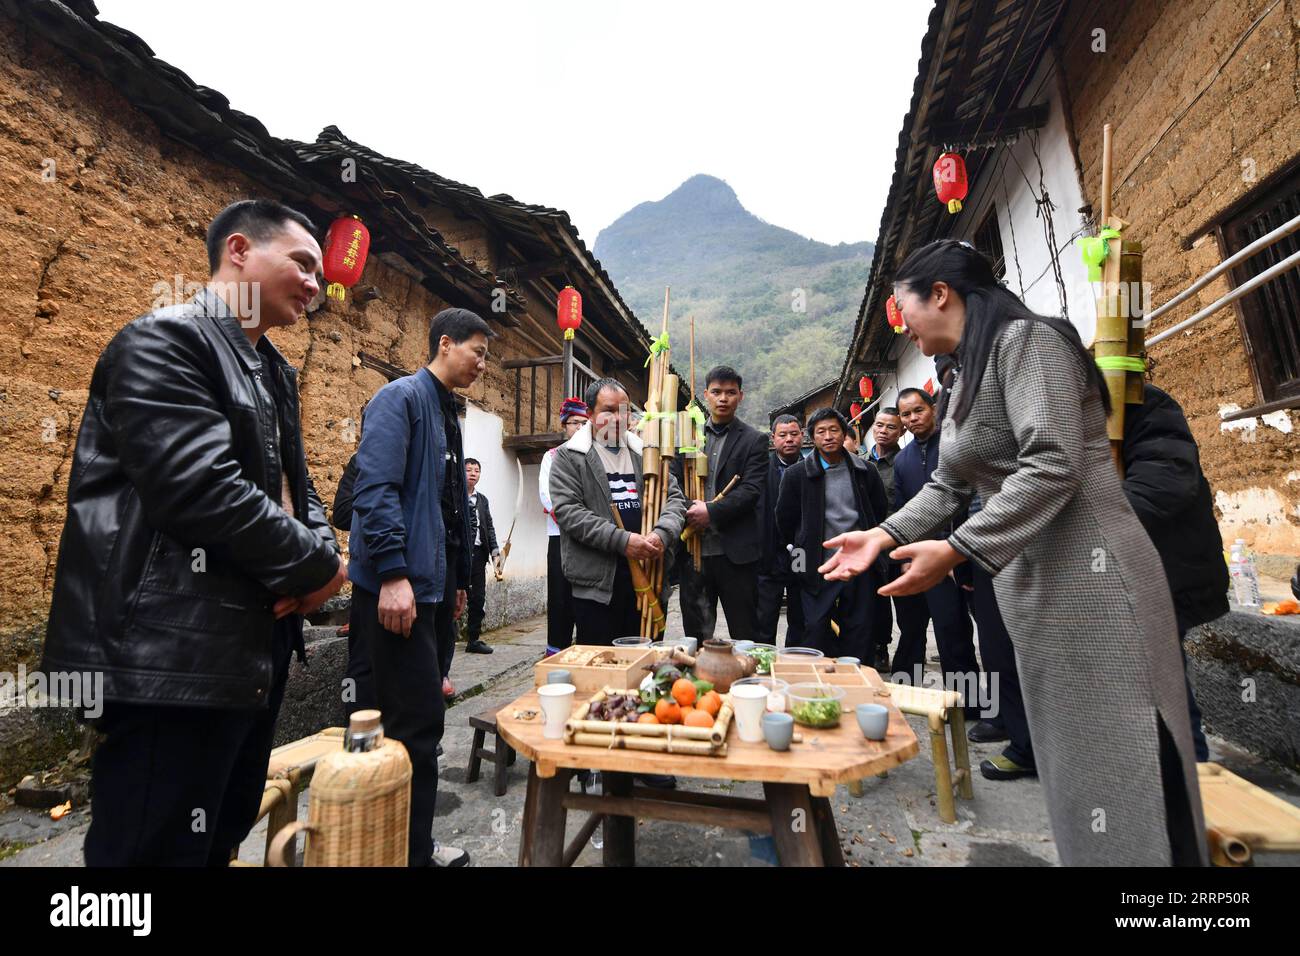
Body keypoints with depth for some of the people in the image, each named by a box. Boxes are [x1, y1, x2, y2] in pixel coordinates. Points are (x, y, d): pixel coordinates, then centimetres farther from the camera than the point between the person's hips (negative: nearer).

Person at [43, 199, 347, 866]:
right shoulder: (165, 339, -11)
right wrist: (316, 564, -12)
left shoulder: (271, 371, 17)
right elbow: (202, 490, -24)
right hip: (177, 654, -9)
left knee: (221, 840, 21)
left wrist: (321, 555, -2)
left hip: (254, 645, 9)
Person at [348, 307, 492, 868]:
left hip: (437, 587, 9)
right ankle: (411, 852, 11)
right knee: (417, 723, -4)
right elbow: (375, 489, -19)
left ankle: (415, 841, 30)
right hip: (400, 586, -9)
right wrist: (393, 575, -24)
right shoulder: (401, 397, -8)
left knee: (420, 719, 16)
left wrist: (459, 581, 21)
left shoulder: (448, 412, 19)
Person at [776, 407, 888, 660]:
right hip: (819, 568, -2)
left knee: (860, 636, 8)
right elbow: (785, 519, 4)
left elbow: (880, 512, 16)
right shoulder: (796, 474, -2)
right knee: (816, 633, 0)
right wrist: (800, 553, 9)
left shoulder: (865, 471, 6)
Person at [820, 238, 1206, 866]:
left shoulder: (1024, 339, -11)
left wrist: (955, 552, -27)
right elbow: (948, 486, 16)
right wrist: (884, 536, 5)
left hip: (1088, 583, -9)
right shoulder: (967, 378, 17)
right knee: (1069, 759, 16)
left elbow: (1052, 467, -23)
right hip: (1031, 585, 9)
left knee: (1118, 765, 0)